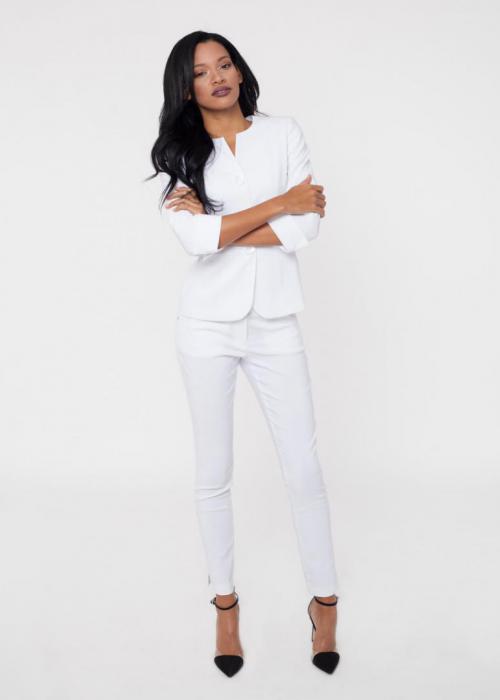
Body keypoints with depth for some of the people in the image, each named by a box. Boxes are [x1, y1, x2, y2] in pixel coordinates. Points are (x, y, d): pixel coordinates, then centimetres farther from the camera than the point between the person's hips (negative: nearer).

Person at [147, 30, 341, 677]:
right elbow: (196, 240, -13)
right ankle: (225, 602, 27)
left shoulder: (284, 134, 5)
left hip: (274, 325, 0)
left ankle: (325, 601, 22)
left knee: (303, 468, 3)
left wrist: (221, 228, -12)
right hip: (208, 325, 0)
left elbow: (308, 227, -7)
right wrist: (280, 204, -10)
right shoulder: (177, 156, 4)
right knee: (213, 472, 9)